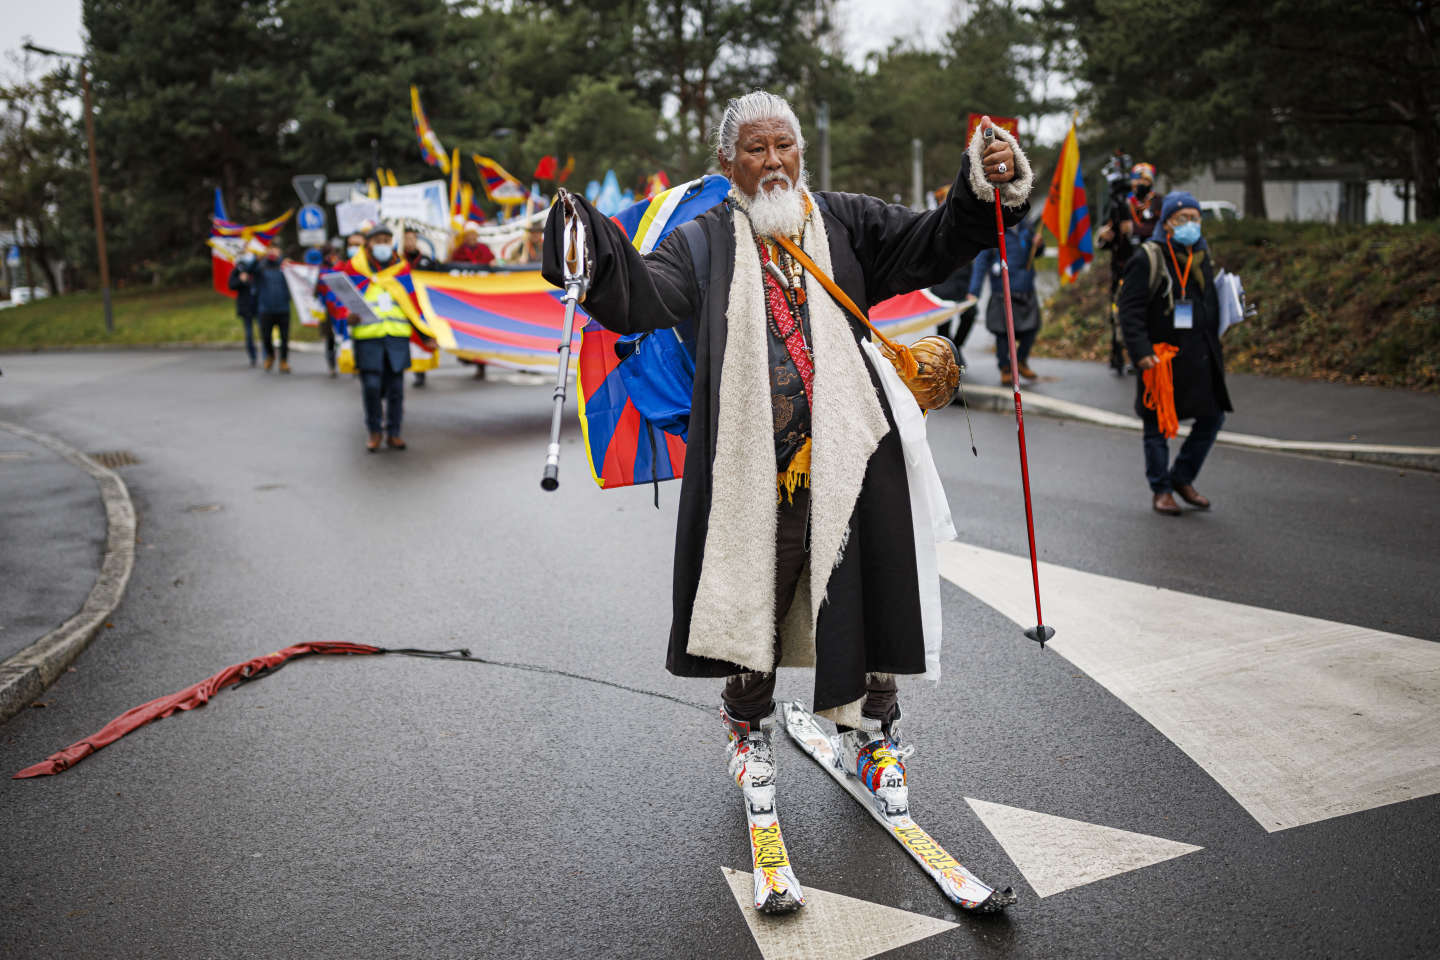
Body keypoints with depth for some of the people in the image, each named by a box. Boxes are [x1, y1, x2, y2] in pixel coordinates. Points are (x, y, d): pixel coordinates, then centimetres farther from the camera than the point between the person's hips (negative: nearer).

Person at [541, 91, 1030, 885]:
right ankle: (750, 727, 36)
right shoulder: (703, 241, 4)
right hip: (748, 461, -1)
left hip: (845, 455, 1)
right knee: (750, 596, 9)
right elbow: (643, 300, -10)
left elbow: (933, 243, 2)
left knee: (860, 596, 6)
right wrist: (594, 248, -28)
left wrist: (987, 186, -15)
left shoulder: (844, 222, 10)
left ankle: (871, 733, 29)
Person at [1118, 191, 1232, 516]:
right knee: (1158, 425, 4)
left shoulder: (1202, 254, 13)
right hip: (1163, 358, -7)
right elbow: (1129, 307, -14)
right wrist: (1140, 351, -23)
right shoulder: (1149, 257, -10)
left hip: (1200, 356, 7)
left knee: (1212, 416, 9)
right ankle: (1161, 490, 18)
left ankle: (1182, 478, 26)